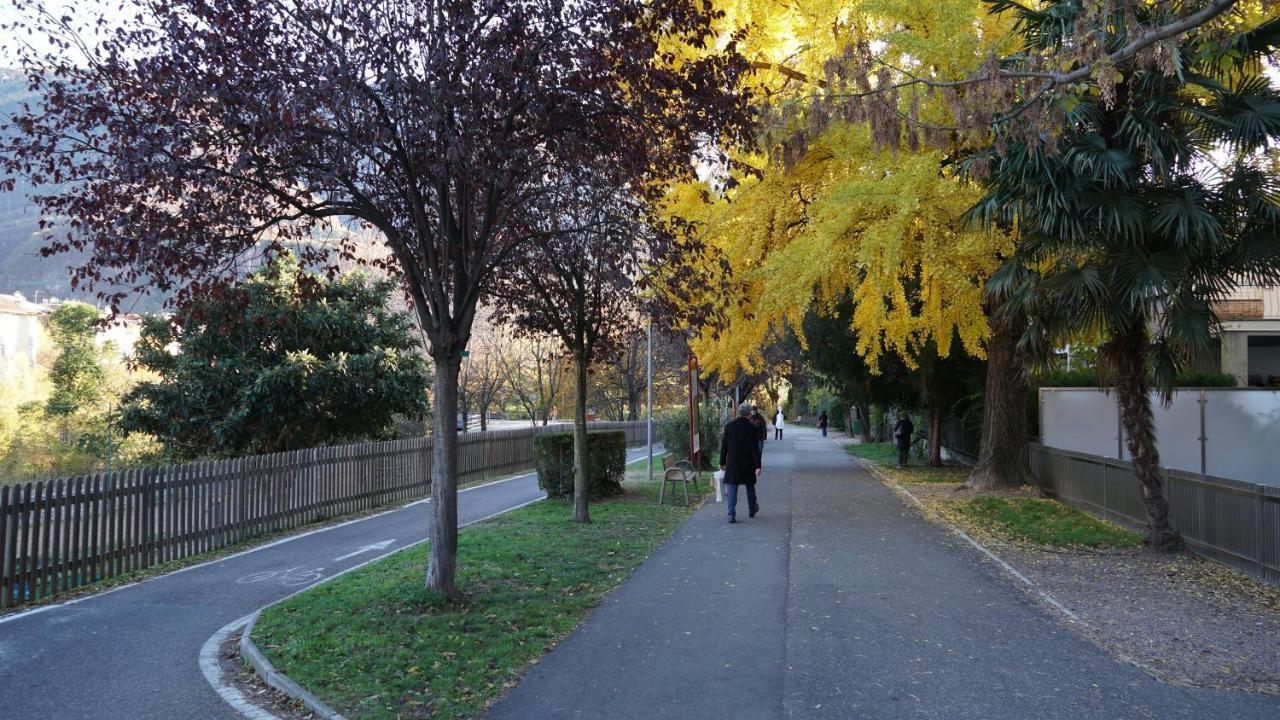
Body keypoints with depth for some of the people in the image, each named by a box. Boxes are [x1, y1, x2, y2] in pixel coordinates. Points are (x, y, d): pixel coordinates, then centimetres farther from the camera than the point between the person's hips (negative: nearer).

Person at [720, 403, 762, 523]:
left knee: (731, 488, 2)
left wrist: (722, 462, 9)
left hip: (732, 464, 1)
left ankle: (731, 514, -6)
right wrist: (758, 466, -12)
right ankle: (752, 509, 35)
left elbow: (724, 446, 1)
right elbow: (755, 449, -14)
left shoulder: (729, 426, -3)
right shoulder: (753, 428, -11)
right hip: (748, 464, -1)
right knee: (750, 486, 19)